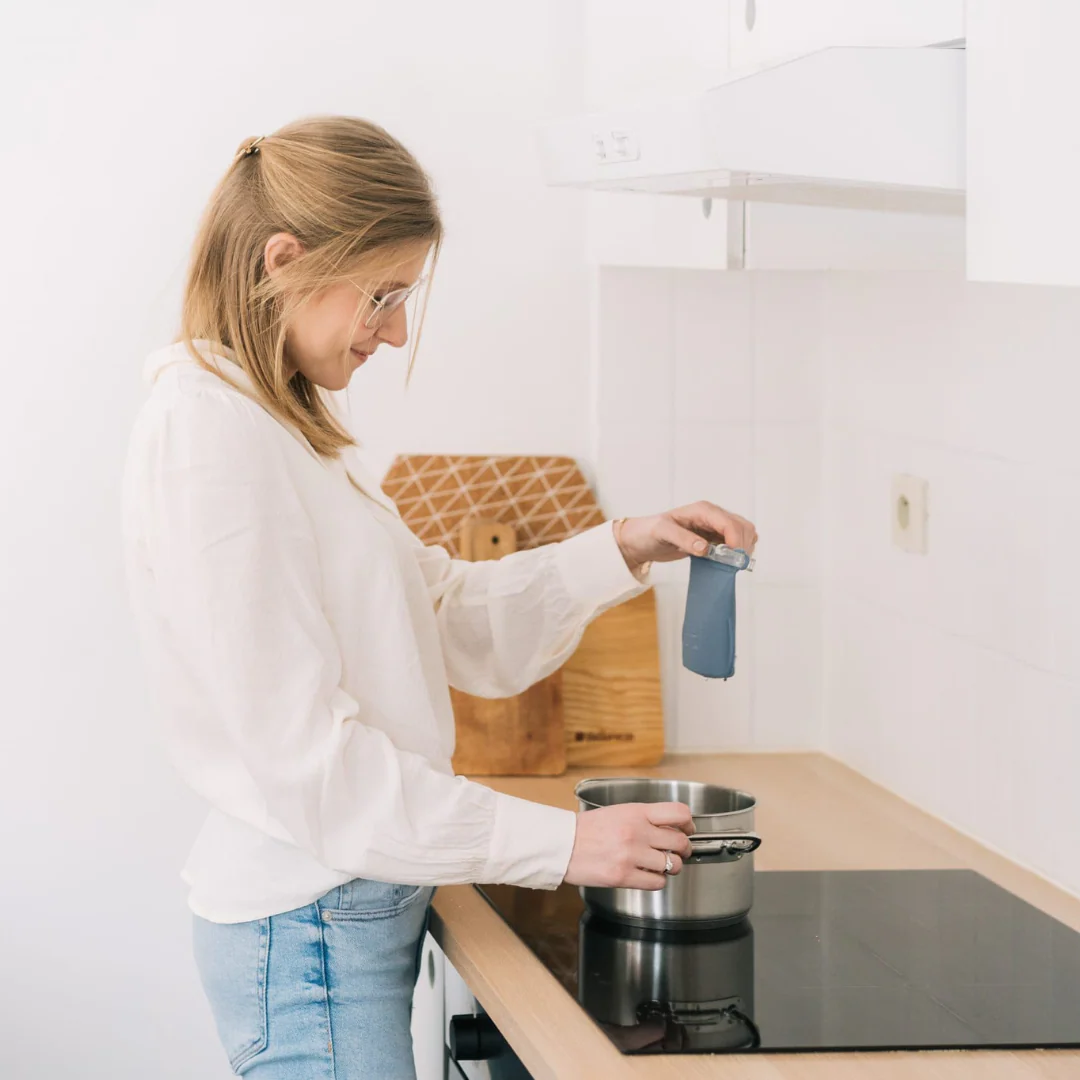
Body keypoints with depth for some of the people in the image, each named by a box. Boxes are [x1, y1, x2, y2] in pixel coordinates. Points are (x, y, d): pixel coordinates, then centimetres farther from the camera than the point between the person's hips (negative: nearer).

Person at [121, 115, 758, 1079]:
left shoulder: (290, 423, 12)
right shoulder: (208, 431, -18)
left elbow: (452, 619, 17)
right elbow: (307, 757, -21)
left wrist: (622, 551, 3)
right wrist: (558, 842, -20)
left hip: (363, 908, 10)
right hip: (309, 926, -10)